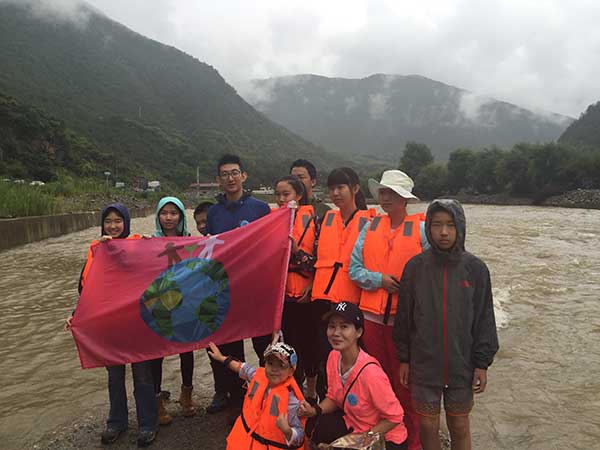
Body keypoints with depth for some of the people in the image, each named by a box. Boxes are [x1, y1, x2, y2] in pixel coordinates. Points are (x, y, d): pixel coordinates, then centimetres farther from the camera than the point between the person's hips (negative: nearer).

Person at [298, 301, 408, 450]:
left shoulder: (370, 371, -32)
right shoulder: (334, 357, -11)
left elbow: (394, 417, -20)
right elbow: (333, 397, 4)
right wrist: (315, 410, -13)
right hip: (352, 423, 6)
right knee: (316, 427, -15)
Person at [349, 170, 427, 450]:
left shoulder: (421, 228, -3)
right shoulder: (371, 227, 8)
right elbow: (354, 268, 4)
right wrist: (380, 280, -10)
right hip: (373, 315, 4)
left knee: (406, 384, 7)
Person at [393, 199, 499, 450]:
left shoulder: (475, 268, -6)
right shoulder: (415, 267, -6)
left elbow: (484, 318, -1)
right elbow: (404, 316, 0)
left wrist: (482, 363, -2)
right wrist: (403, 359, 3)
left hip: (462, 365, 0)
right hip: (423, 364, 0)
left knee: (459, 427, 14)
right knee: (428, 427, 11)